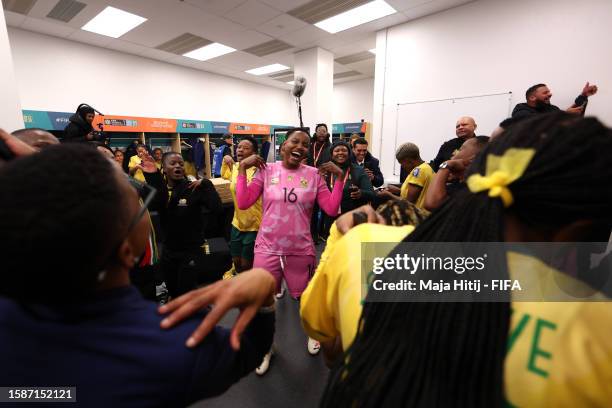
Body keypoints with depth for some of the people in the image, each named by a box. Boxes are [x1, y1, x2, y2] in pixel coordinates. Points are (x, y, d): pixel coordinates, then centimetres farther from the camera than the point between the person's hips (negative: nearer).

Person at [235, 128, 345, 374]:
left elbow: (332, 209, -7)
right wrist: (242, 168, -10)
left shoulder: (314, 175, -2)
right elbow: (243, 203, -7)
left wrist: (339, 177, -11)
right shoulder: (266, 170, -2)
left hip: (301, 250, 0)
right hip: (267, 249, 1)